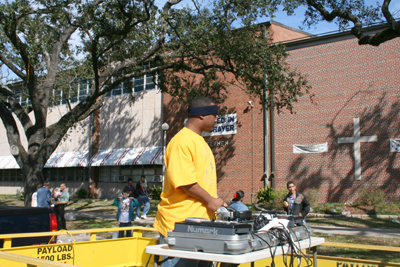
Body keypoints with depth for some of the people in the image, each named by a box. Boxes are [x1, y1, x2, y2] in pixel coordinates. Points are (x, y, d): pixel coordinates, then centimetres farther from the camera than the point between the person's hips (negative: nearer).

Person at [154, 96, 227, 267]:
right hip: (180, 223, -10)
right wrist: (210, 201, -13)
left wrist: (216, 202, 13)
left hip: (201, 222, 10)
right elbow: (184, 181, -20)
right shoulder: (182, 141, -14)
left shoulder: (199, 141, 18)